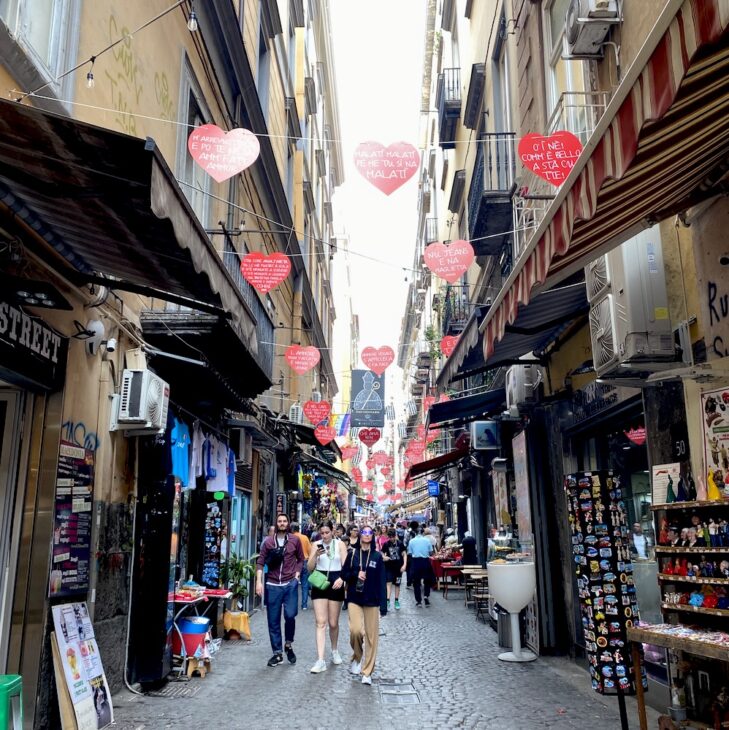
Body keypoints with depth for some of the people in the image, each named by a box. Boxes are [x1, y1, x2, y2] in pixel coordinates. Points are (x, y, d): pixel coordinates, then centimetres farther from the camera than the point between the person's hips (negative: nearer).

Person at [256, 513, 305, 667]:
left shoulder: (295, 540, 5)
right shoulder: (268, 542, 4)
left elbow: (301, 559, 12)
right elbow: (260, 562, 2)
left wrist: (297, 574, -1)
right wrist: (259, 581, -7)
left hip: (290, 584, -1)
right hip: (273, 585, 1)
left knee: (290, 615, -14)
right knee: (273, 621, 5)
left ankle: (288, 645, 13)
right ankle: (277, 653, 18)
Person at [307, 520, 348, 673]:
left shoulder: (340, 544, -1)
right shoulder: (316, 545, 1)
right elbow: (310, 568, 0)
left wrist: (341, 578, -24)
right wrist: (316, 555, -18)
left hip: (335, 584, 0)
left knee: (333, 623, 10)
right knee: (321, 623, -6)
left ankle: (335, 650, 35)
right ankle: (320, 660, -7)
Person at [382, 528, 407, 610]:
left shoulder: (400, 543, -5)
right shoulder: (386, 544, -4)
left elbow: (404, 554, -1)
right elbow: (382, 553, 5)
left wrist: (404, 565, -11)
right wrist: (384, 557, -18)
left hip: (398, 567, 1)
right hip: (389, 567, -1)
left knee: (397, 584, 11)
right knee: (389, 583, -12)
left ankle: (397, 601, 24)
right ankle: (387, 601, -13)